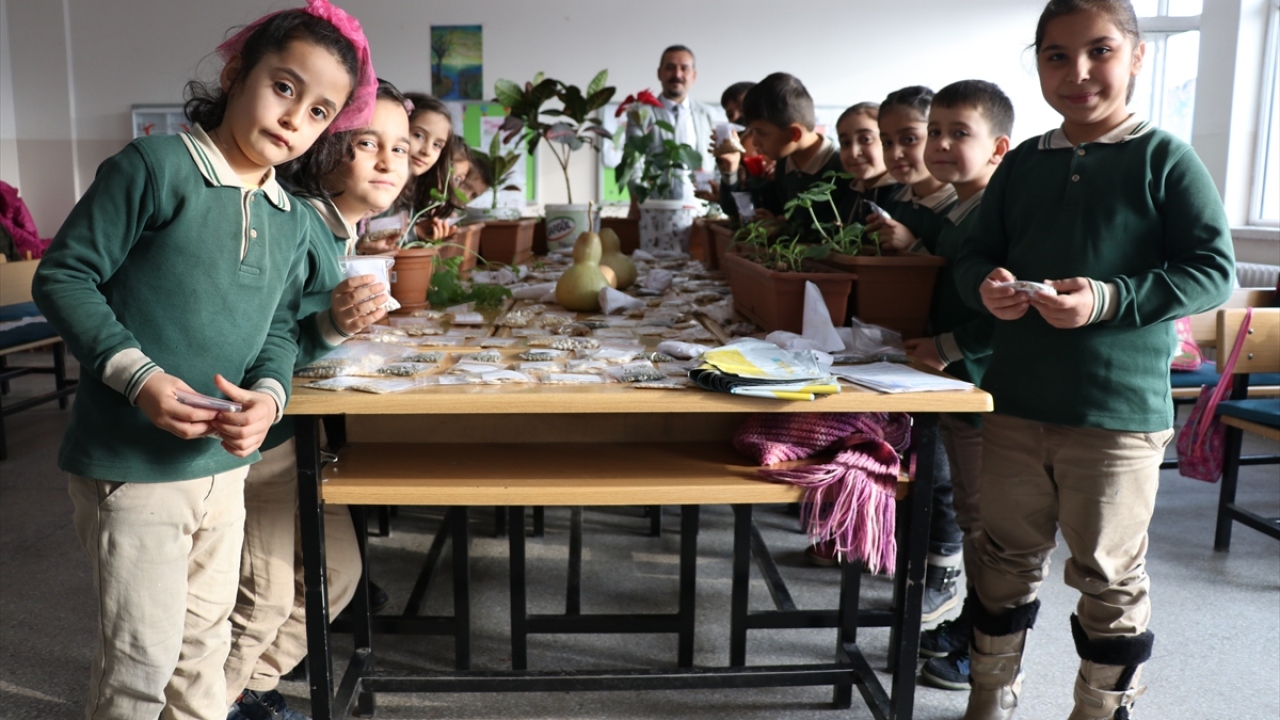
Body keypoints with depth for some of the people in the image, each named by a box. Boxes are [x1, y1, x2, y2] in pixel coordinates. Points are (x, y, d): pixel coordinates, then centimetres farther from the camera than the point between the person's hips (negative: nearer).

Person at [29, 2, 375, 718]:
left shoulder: (294, 222, 7)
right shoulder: (157, 167, -14)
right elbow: (63, 275, -12)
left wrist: (269, 394, -9)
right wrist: (139, 376, -22)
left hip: (226, 463, 7)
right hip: (132, 466, -6)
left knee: (205, 638, 21)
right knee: (144, 655, 3)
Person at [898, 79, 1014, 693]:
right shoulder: (952, 215, 11)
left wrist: (946, 348, -21)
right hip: (954, 388, 10)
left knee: (984, 523, 2)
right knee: (967, 514, 19)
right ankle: (968, 624, 35)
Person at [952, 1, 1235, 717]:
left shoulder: (1165, 159, -4)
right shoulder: (1022, 164, 9)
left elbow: (1214, 269, -9)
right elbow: (975, 254, 13)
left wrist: (1108, 300, -22)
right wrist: (987, 286, -10)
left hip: (1121, 414, -4)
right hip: (1015, 403, 5)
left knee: (1109, 576, 8)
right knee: (1007, 559, 16)